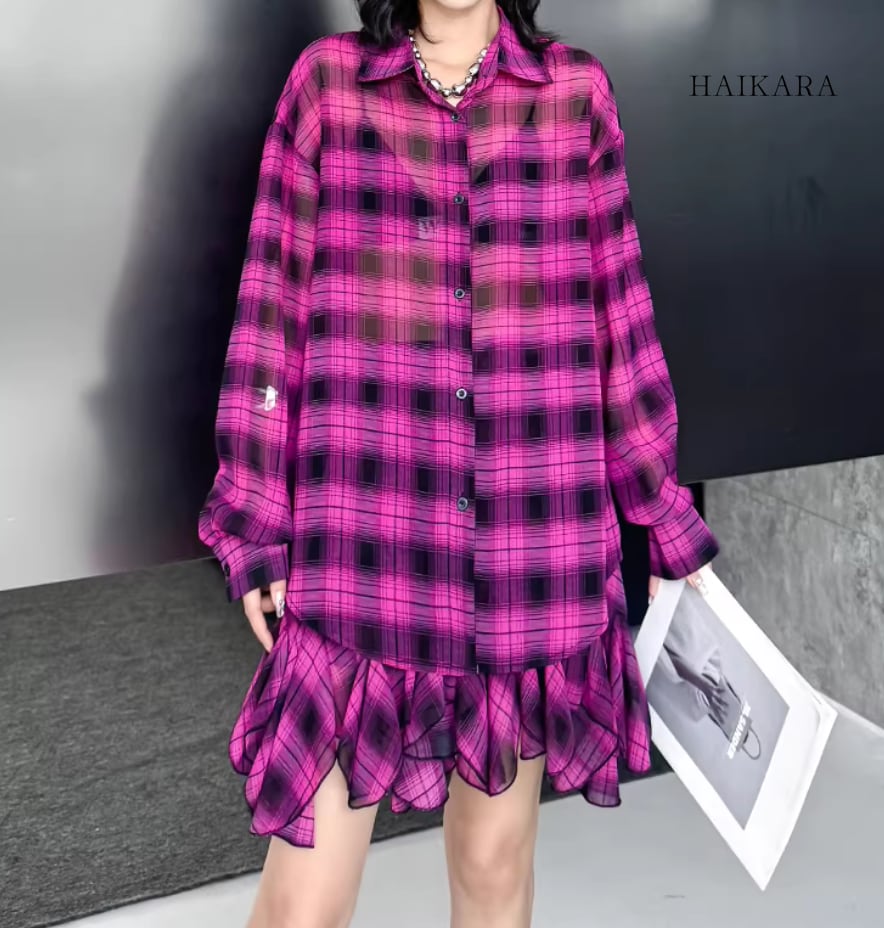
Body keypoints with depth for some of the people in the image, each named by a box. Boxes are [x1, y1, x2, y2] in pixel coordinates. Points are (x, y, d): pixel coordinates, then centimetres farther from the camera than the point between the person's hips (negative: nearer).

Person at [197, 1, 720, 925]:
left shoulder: (577, 89, 7)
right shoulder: (326, 78, 4)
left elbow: (617, 312, 9)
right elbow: (275, 310, 3)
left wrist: (662, 509, 12)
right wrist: (255, 525, 1)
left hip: (536, 537, 2)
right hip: (362, 537, -1)